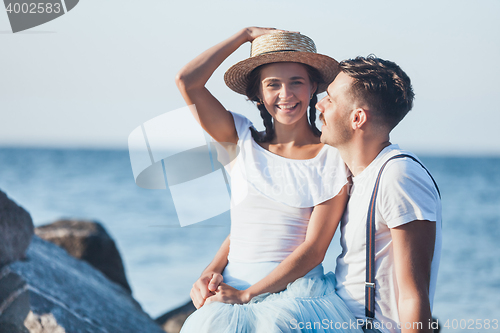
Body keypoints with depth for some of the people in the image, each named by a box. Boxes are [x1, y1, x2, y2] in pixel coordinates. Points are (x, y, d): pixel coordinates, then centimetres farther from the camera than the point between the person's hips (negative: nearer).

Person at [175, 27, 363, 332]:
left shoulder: (333, 157, 3)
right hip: (232, 285, 2)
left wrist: (247, 295, -10)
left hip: (297, 287, -2)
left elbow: (314, 249, -4)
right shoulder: (245, 142, 13)